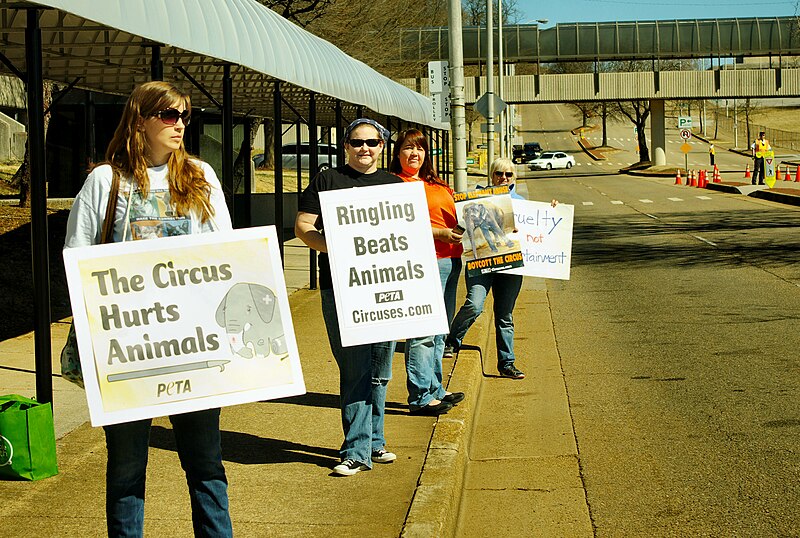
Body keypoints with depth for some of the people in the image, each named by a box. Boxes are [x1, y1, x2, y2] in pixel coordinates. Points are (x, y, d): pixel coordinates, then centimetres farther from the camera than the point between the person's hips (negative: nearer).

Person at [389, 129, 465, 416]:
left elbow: (453, 218, 29)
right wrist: (439, 232, -22)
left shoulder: (436, 185, 21)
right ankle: (421, 397, -7)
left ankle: (435, 390, 23)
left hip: (451, 260, 9)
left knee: (439, 332, 14)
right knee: (422, 332, -10)